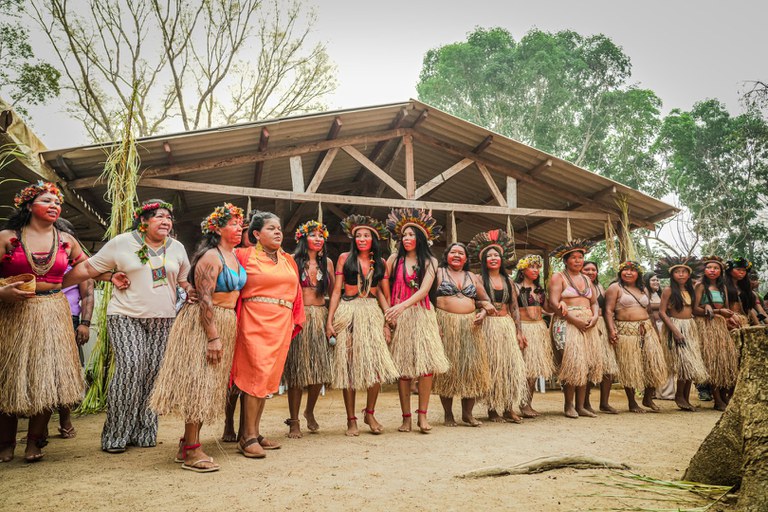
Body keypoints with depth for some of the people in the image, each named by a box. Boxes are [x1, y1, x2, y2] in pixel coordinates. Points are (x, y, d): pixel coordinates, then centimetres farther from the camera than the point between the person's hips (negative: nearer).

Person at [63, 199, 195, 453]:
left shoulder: (177, 248, 10)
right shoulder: (122, 243, 0)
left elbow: (184, 280, 20)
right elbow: (87, 268, 3)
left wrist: (190, 291, -1)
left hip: (163, 319, 4)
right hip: (126, 317, -3)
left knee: (153, 371, -1)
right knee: (131, 365, -17)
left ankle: (144, 432, 12)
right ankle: (115, 434, -1)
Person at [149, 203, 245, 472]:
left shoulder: (234, 256, 13)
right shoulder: (210, 257, -14)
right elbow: (205, 298, -19)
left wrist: (226, 333, 16)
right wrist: (213, 337, -22)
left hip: (226, 324, 9)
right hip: (203, 323, -9)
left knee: (209, 387, 11)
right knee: (198, 382, -6)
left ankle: (187, 444, 21)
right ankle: (192, 451, 0)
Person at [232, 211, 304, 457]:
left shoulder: (288, 260, 16)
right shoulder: (244, 256, 0)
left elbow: (295, 292, 18)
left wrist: (294, 320, 12)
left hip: (281, 324, 6)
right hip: (255, 322, -6)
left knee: (269, 378, 8)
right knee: (257, 375, -9)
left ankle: (255, 432, 18)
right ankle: (248, 437, 0)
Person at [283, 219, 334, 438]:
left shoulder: (327, 262, 10)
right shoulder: (293, 261, 0)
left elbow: (334, 290, 12)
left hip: (320, 316, 3)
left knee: (320, 368, 5)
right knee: (296, 370, 0)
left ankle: (310, 412, 28)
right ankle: (294, 421, 11)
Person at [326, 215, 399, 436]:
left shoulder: (380, 263, 10)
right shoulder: (345, 258, 5)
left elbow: (384, 295, 9)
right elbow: (336, 291, 3)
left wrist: (388, 322, -1)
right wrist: (329, 321, -3)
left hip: (372, 314, 1)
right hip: (347, 313, -1)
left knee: (377, 364, -9)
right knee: (348, 366, 1)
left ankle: (370, 413, 11)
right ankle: (351, 420, 11)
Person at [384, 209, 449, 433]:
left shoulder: (430, 261, 7)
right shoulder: (395, 259, 9)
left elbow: (424, 290, -7)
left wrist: (403, 305, -20)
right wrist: (388, 312, -9)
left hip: (421, 314, 0)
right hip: (398, 317, 0)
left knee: (426, 364, -9)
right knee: (402, 366, 0)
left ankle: (422, 415, 0)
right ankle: (406, 417, 6)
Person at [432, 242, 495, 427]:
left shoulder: (473, 277, 18)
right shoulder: (439, 273, 5)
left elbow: (485, 300, 19)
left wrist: (483, 312, -2)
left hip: (471, 326, 4)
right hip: (445, 324, -4)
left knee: (472, 367, 1)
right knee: (447, 367, -1)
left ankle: (467, 413, 12)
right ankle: (448, 414, 9)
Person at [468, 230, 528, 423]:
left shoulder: (508, 281, 14)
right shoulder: (479, 280, 0)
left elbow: (514, 308, 14)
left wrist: (519, 332, 9)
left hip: (508, 326, 4)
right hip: (488, 326, -4)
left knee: (511, 366, 1)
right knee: (491, 367, -1)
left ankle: (508, 409, 8)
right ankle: (492, 409, 7)